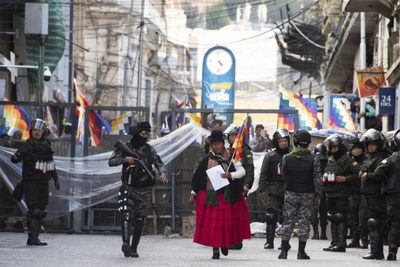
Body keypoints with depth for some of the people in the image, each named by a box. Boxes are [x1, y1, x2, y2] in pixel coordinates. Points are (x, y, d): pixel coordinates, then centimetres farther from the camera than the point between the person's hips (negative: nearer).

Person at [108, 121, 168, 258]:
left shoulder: (149, 149, 6)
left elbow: (159, 163, 3)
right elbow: (111, 162, -4)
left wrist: (163, 174, -18)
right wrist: (125, 159, -20)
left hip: (144, 190, 2)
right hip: (128, 188, -2)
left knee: (139, 220, 4)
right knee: (126, 216, -19)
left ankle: (134, 249, 11)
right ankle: (126, 244, -32)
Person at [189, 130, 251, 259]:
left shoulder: (230, 158, 2)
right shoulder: (207, 160, 7)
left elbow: (242, 171, -4)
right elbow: (198, 177, 13)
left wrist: (230, 175, -22)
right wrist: (193, 193, 11)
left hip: (226, 195, -1)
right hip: (210, 194, 1)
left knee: (226, 221, 3)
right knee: (212, 222, -4)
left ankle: (225, 243, 28)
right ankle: (215, 249, 1)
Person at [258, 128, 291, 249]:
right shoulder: (270, 156, 5)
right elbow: (263, 174, 7)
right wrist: (263, 189, 0)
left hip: (288, 192, 1)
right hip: (273, 191, -1)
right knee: (271, 217, -5)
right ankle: (269, 241, 1)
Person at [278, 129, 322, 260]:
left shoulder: (286, 158, -5)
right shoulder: (313, 160, -9)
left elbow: (284, 176, 8)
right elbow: (317, 180, -7)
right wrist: (318, 196, 2)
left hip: (291, 195, 1)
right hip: (307, 195, -1)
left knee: (288, 222, 8)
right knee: (304, 222, 5)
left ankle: (284, 250, 5)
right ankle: (301, 251, 4)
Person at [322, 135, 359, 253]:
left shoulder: (348, 160, -7)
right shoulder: (330, 160, 15)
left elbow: (358, 174, -13)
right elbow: (326, 173, 29)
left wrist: (345, 179, -19)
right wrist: (324, 179, 10)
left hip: (341, 195, -7)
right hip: (330, 195, 7)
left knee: (340, 219, -9)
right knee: (333, 219, 10)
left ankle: (341, 244, -9)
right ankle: (334, 242, 15)